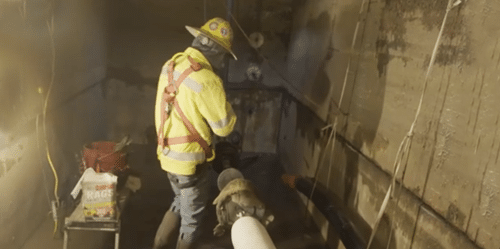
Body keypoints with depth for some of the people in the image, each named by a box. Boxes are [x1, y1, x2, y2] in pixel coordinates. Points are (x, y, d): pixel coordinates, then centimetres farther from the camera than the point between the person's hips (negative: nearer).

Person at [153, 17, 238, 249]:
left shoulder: (171, 64, -1)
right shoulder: (207, 80, -27)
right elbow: (223, 127, -18)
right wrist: (225, 104, -2)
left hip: (167, 154, 8)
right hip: (189, 159, -8)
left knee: (181, 203, 30)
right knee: (192, 215, 16)